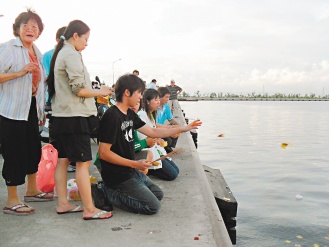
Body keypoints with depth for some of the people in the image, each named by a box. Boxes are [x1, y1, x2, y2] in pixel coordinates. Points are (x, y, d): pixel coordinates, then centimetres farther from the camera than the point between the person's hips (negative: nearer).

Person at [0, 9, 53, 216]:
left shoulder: (37, 52, 15)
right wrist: (20, 72, -27)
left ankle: (32, 190, 33)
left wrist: (42, 110, 20)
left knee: (34, 150, 15)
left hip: (31, 109, 8)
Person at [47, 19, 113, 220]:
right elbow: (79, 90, -18)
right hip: (75, 117, -10)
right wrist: (101, 92, -4)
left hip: (62, 116, 10)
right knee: (83, 162, -7)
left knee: (63, 160, 11)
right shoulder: (72, 55, -13)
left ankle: (63, 204, 18)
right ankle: (89, 209, -2)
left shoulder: (60, 54, 17)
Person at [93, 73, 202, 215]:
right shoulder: (112, 116, -21)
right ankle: (108, 194, -1)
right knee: (153, 206, -8)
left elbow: (152, 132, 12)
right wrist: (135, 164, -23)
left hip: (131, 171, 9)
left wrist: (184, 128, 10)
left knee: (158, 194, 19)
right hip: (117, 175, -9)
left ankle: (109, 189, 13)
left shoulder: (130, 114, 7)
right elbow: (103, 153, -23)